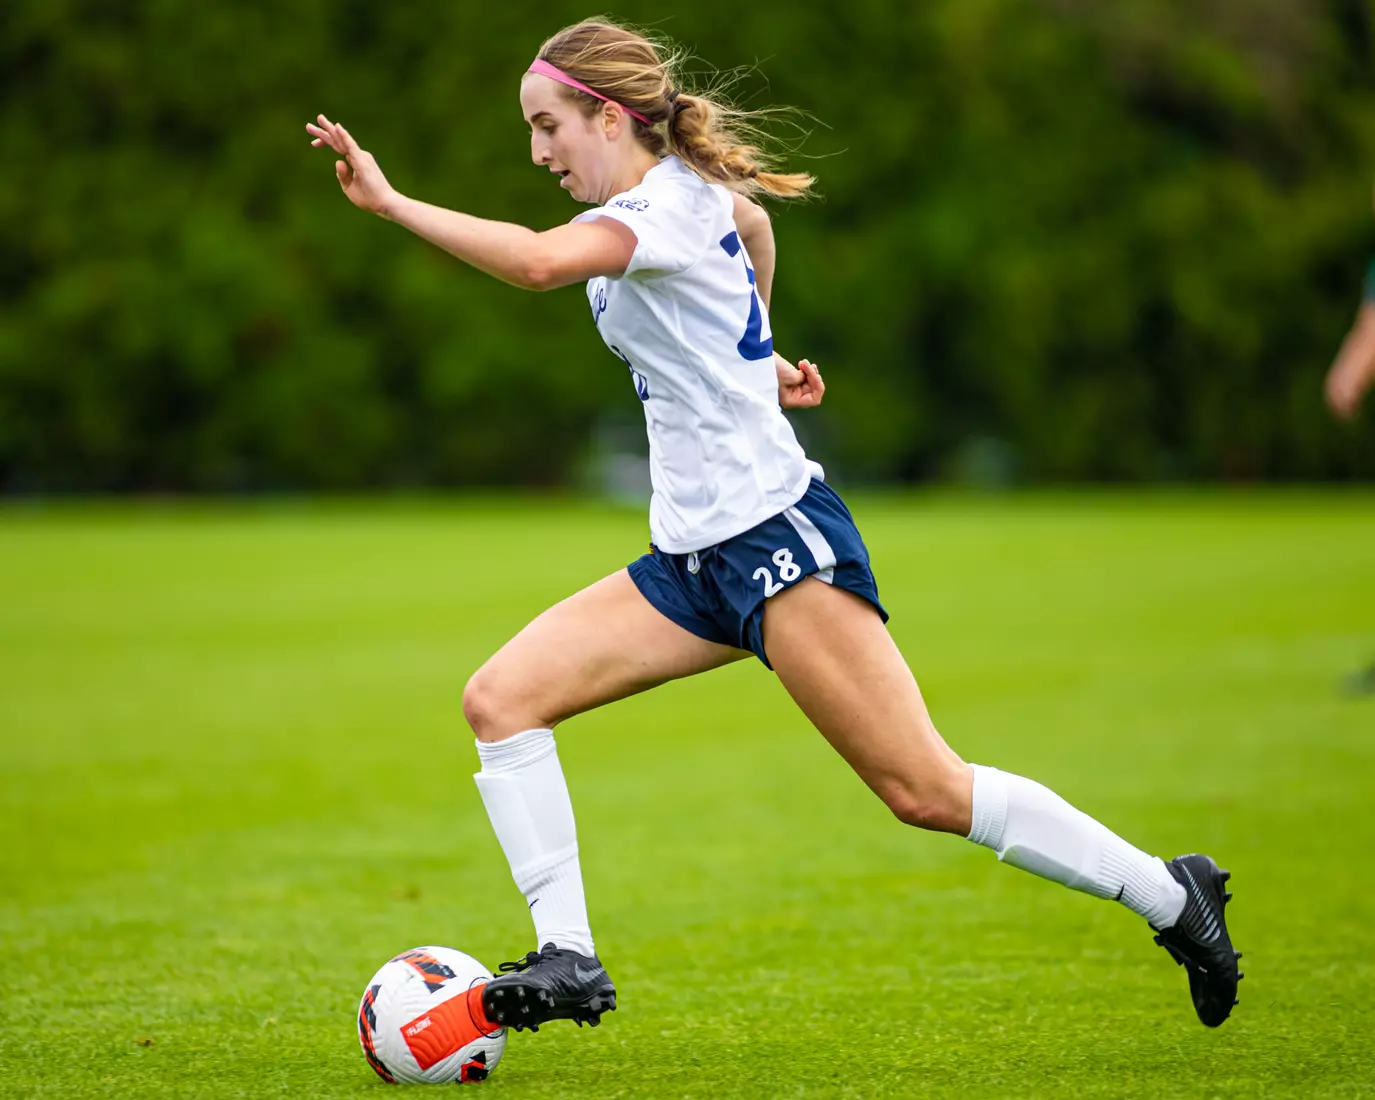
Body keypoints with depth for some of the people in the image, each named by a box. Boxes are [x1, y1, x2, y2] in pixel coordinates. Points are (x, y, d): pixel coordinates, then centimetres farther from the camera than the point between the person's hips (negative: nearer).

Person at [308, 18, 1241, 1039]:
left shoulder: (668, 205, -15)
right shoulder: (687, 196, 13)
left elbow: (536, 261, -35)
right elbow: (752, 221, 38)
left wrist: (392, 201, -32)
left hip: (779, 534, -10)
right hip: (695, 556, 10)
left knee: (925, 790, -11)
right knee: (499, 699, -4)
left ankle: (1172, 896, 4)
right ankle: (568, 960, -6)